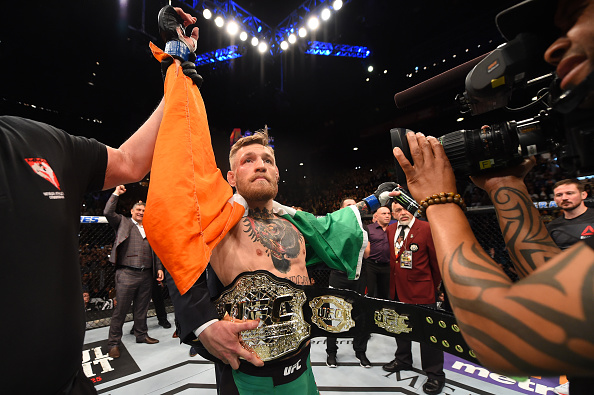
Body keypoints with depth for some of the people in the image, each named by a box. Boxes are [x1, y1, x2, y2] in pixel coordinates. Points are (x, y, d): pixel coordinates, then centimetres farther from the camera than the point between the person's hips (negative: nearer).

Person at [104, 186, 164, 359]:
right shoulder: (123, 223, 7)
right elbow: (108, 212, -9)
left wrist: (159, 268, 8)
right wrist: (116, 193, -5)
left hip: (146, 274, 4)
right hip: (127, 274, -4)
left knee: (142, 308, 14)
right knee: (121, 309, 1)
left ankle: (141, 335, 29)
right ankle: (114, 343, 14)